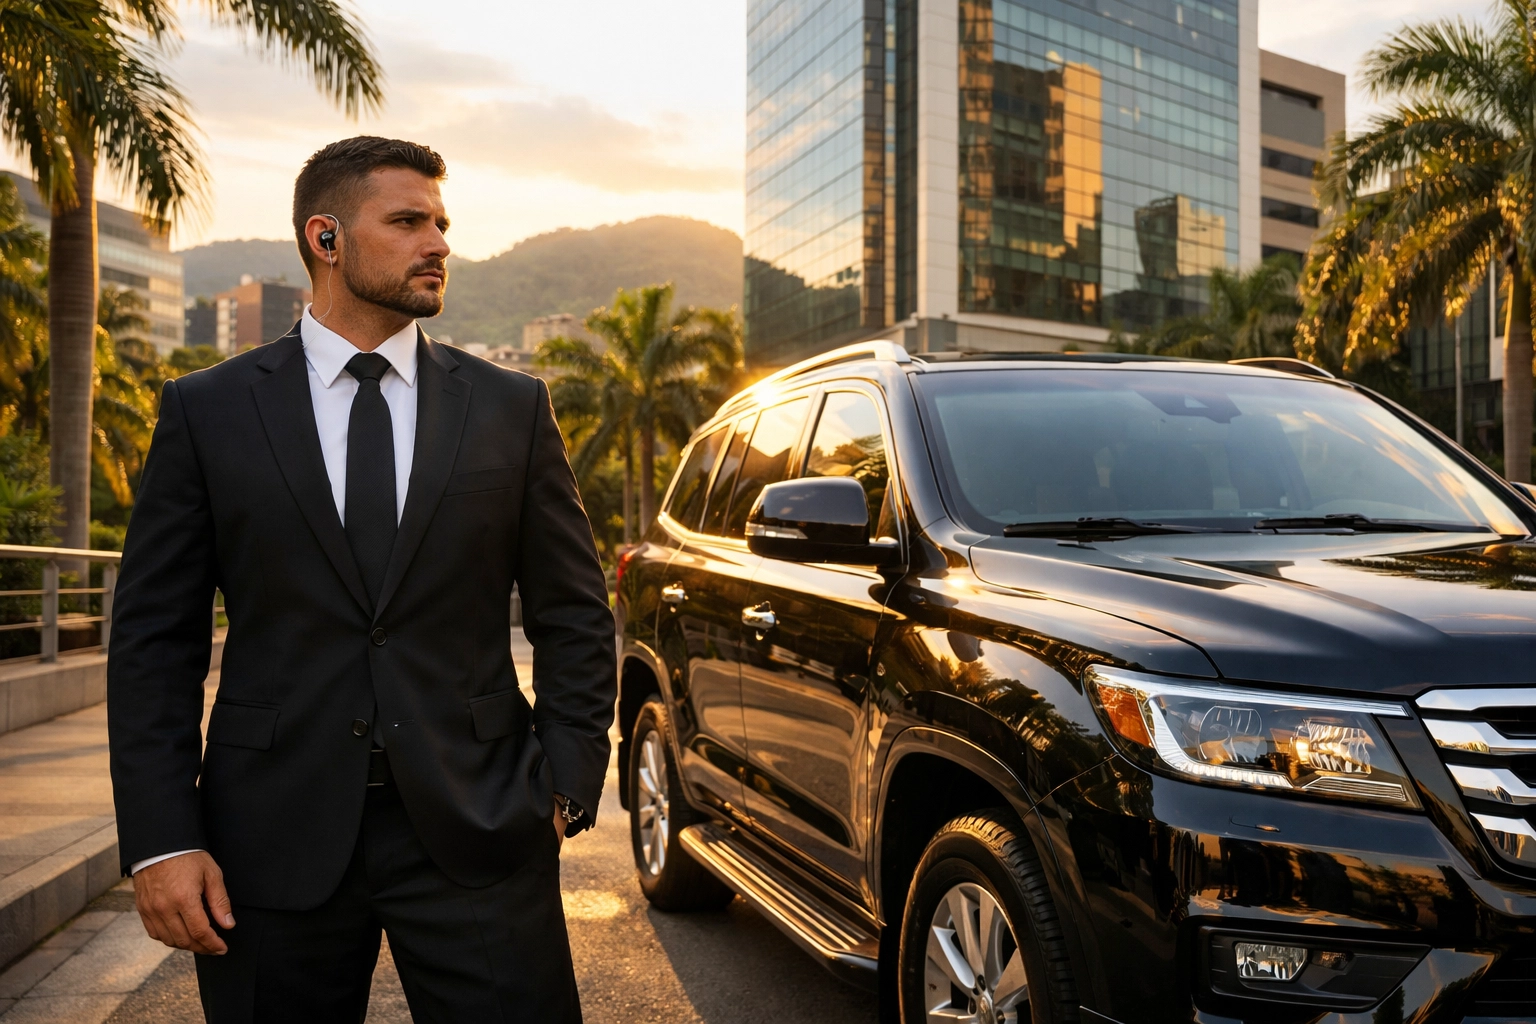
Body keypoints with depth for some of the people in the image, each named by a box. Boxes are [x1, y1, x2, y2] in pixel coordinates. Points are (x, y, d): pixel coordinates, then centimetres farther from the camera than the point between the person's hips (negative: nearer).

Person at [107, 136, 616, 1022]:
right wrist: (160, 841, -5)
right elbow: (154, 639, 2)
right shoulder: (207, 411, 3)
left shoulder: (513, 407, 5)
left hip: (478, 831, 1)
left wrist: (566, 789, -3)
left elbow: (575, 616, 7)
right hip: (274, 839, 0)